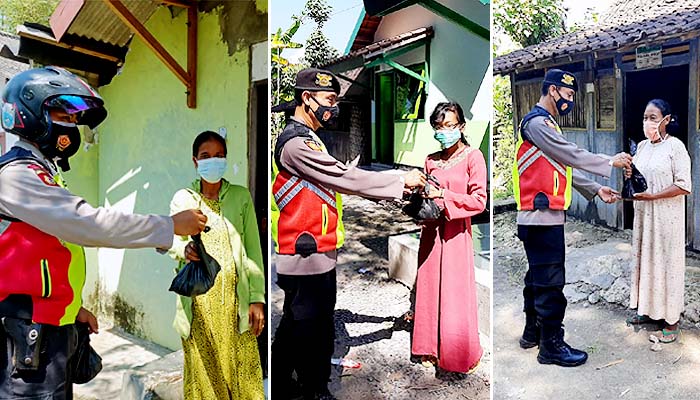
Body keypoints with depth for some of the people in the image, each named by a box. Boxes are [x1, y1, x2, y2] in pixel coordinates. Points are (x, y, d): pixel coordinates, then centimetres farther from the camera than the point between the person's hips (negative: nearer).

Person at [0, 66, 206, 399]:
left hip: (53, 325, 9)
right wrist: (171, 225, -19)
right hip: (30, 332, -9)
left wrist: (73, 306, 17)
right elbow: (90, 224, -24)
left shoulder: (41, 173, 16)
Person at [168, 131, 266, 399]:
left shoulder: (241, 196, 3)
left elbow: (254, 249, 2)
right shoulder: (182, 199, 5)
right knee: (203, 368, 7)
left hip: (234, 298, 0)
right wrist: (185, 249, -27)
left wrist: (257, 298, -3)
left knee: (241, 367, 2)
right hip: (198, 300, 1)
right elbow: (173, 241, -2)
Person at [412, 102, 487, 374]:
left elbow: (479, 201, -11)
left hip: (456, 233, -5)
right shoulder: (431, 160, 11)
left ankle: (459, 356, 18)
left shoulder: (473, 156, -5)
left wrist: (443, 194, -17)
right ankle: (431, 349, 24)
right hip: (431, 232, 5)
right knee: (429, 291, 9)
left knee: (455, 296, 1)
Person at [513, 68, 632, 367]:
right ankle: (551, 345, 6)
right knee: (550, 281, -4)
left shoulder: (545, 124, 21)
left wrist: (596, 190, 13)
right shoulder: (537, 123, -12)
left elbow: (564, 168, 19)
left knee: (538, 276, 18)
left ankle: (532, 332, 30)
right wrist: (610, 163, -6)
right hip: (542, 218, -11)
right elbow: (572, 155, -17)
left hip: (542, 218, 11)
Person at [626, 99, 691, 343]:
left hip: (666, 217, -6)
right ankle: (648, 309, 25)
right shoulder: (642, 146, 9)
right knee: (645, 258, 11)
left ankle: (671, 319, 12)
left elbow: (684, 186, -15)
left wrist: (652, 195, -22)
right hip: (643, 214, 6)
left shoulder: (675, 146, -10)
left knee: (666, 262, 1)